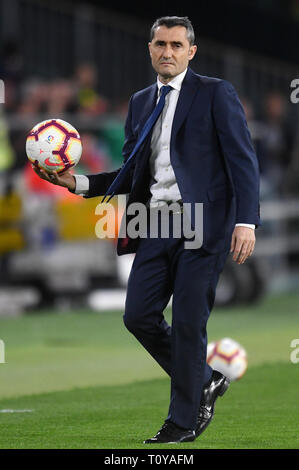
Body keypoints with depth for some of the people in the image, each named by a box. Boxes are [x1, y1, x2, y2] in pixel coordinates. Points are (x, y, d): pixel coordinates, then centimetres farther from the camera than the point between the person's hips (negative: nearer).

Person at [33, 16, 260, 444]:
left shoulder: (215, 94, -1)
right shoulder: (140, 103, 17)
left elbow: (243, 160, -6)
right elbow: (130, 175, 20)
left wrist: (246, 221, -17)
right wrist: (77, 182, 5)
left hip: (202, 223, -6)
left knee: (188, 322, -4)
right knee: (139, 315, 0)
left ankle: (184, 420, 8)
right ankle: (203, 382, 21)